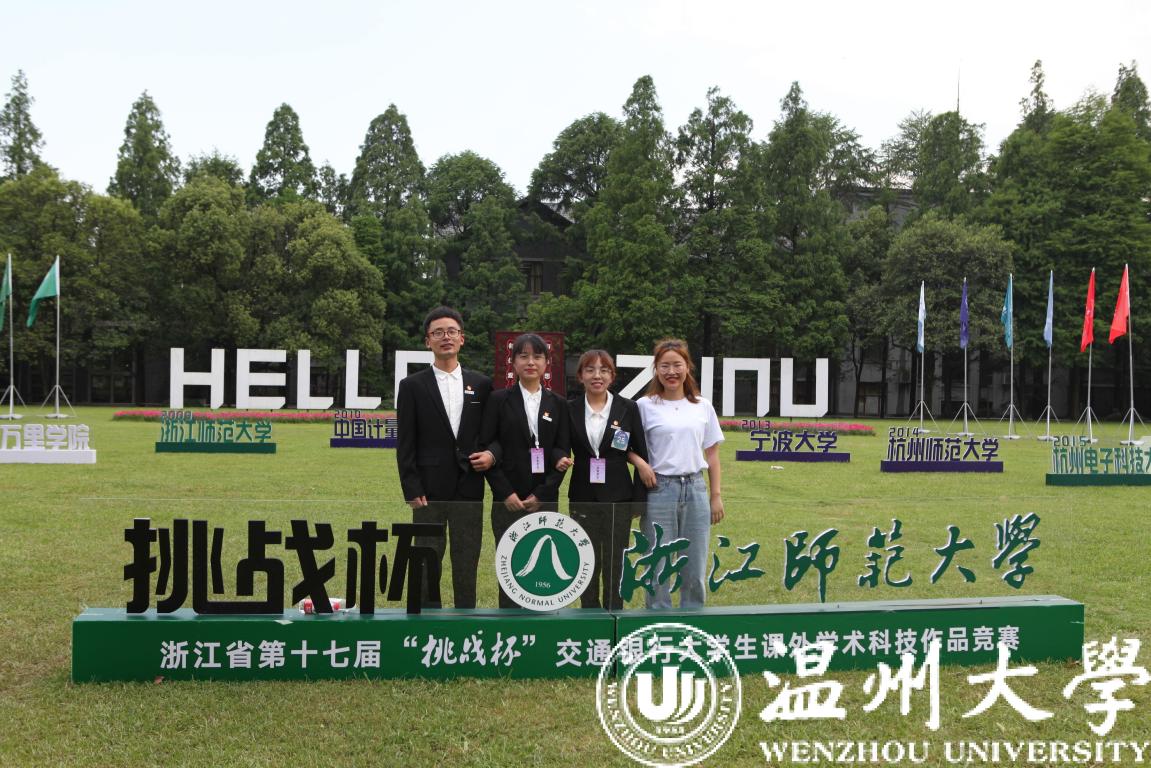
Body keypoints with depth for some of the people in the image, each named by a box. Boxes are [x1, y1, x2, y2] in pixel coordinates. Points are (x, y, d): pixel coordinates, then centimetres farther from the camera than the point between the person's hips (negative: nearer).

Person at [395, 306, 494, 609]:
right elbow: (405, 445, -1)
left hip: (469, 487, 2)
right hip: (430, 489, -2)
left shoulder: (481, 384, 8)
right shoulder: (412, 386, 2)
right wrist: (412, 491, -8)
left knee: (467, 562, 8)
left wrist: (491, 454, -6)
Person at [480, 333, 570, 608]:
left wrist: (541, 495, -6)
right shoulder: (499, 400, 3)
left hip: (545, 500, 2)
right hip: (508, 500, -1)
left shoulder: (558, 404, 8)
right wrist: (506, 493, -9)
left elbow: (562, 453, 4)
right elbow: (486, 449, 0)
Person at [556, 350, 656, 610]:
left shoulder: (628, 408, -2)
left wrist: (640, 498, -2)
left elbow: (641, 454, 0)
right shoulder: (570, 409, 1)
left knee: (615, 563, 4)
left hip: (618, 496, -1)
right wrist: (561, 460, -12)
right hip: (582, 497, 2)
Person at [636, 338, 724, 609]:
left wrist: (716, 495, 9)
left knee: (695, 566, 7)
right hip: (660, 490, -2)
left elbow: (712, 454, 12)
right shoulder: (645, 406, 0)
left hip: (695, 490, 3)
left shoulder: (702, 406, 9)